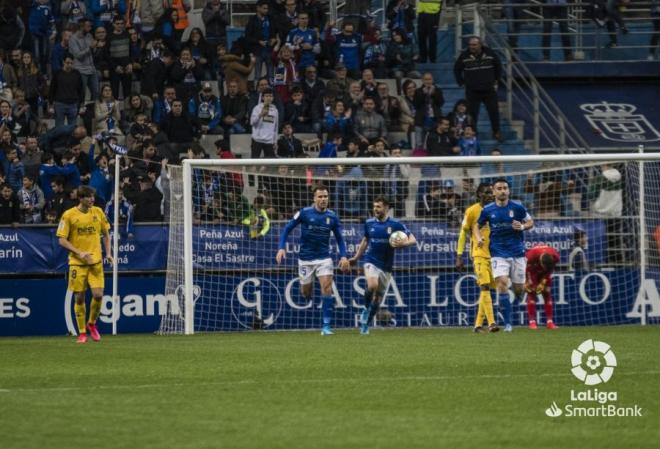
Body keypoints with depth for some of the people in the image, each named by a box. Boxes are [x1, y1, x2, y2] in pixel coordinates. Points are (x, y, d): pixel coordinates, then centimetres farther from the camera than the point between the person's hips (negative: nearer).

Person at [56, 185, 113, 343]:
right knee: (79, 297, 1)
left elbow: (105, 234, 17)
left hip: (96, 261, 2)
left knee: (98, 295, -10)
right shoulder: (69, 215, -6)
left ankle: (92, 324, 16)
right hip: (77, 263, -2)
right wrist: (79, 253, -16)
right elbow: (62, 240, -5)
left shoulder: (97, 212, 5)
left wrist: (108, 252, 5)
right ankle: (82, 333, 13)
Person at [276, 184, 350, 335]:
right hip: (306, 259, -1)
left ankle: (326, 326, -11)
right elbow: (287, 229, -3)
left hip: (324, 258, 1)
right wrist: (281, 248, -14)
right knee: (306, 293, 5)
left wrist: (343, 256, -4)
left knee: (327, 288, -15)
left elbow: (339, 238, 9)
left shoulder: (332, 216, 0)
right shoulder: (305, 213, -8)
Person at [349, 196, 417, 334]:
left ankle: (365, 323, 24)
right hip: (371, 262, 0)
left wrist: (403, 243, -27)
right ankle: (367, 309, -5)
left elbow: (413, 239, -6)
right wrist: (356, 258, 23)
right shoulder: (369, 223, 2)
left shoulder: (395, 224, -5)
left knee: (378, 299, 6)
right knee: (372, 285, -30)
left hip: (386, 266, 0)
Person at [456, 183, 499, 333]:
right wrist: (459, 256, -3)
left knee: (487, 288, 6)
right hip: (479, 254, -5)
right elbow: (463, 233, 1)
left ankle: (478, 324, 14)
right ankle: (491, 323, -22)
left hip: (494, 254, 5)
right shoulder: (472, 211, -3)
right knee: (485, 287, -15)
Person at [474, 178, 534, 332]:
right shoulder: (488, 210, 1)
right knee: (502, 282, -20)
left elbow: (530, 222, 8)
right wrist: (478, 238, -6)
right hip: (498, 253, 0)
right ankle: (507, 323, -16)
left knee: (519, 289, 3)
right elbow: (477, 226, 14)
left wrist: (522, 227, -13)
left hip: (517, 251, 1)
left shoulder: (517, 207, -2)